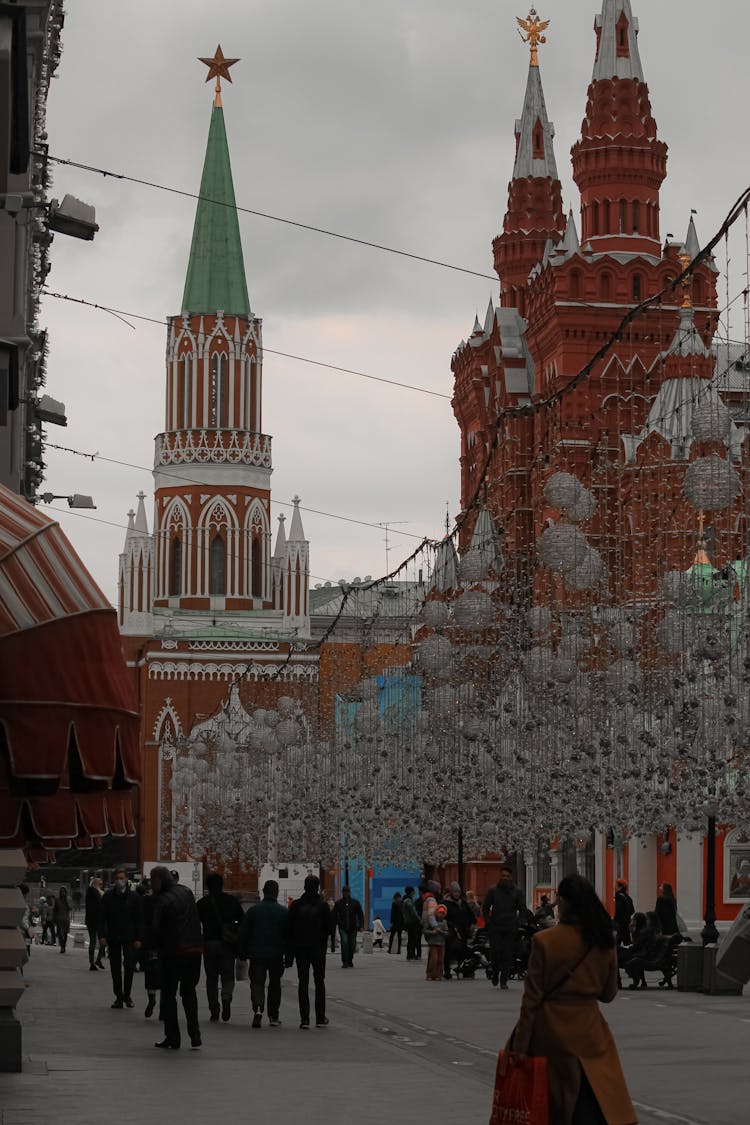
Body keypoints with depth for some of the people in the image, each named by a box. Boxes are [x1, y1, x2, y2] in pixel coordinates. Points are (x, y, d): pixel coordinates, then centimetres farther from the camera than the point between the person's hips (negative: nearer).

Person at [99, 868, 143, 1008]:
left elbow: (139, 919, 2)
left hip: (129, 938, -1)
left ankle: (127, 994, 6)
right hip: (113, 938, 1)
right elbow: (102, 917, 2)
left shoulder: (133, 897, 1)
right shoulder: (108, 896, 2)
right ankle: (119, 997, 11)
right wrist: (102, 936, -7)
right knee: (115, 969, 4)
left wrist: (138, 938, -4)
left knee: (129, 965, -10)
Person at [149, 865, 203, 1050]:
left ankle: (172, 1038, 6)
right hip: (195, 949, 6)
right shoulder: (187, 893, 9)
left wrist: (158, 945, 2)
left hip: (174, 951, -6)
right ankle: (195, 1037, 9)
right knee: (189, 992, 17)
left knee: (169, 994, 7)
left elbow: (155, 929, -14)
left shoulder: (163, 900, -11)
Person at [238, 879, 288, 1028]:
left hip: (257, 954, -1)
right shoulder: (284, 912, -1)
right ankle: (273, 1016, 19)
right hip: (276, 954, 1)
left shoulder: (253, 910, -1)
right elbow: (288, 935, 1)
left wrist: (242, 954, 8)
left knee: (257, 982, -1)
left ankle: (258, 1008, -27)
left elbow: (243, 933, 1)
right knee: (275, 984, 14)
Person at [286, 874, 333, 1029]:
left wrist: (289, 954, 2)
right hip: (318, 949, -1)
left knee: (303, 982, 4)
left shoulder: (296, 905, -2)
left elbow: (289, 930, -2)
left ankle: (304, 1019, -3)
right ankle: (320, 1018, 10)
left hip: (300, 949, 1)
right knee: (319, 981, 11)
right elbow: (330, 927, -7)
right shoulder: (322, 906, -8)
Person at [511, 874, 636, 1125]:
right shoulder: (604, 942, 1)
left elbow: (532, 998, -9)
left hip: (552, 1030, -3)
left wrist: (519, 1047, -4)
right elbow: (608, 994, 12)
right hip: (590, 1031, 3)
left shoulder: (545, 941, -12)